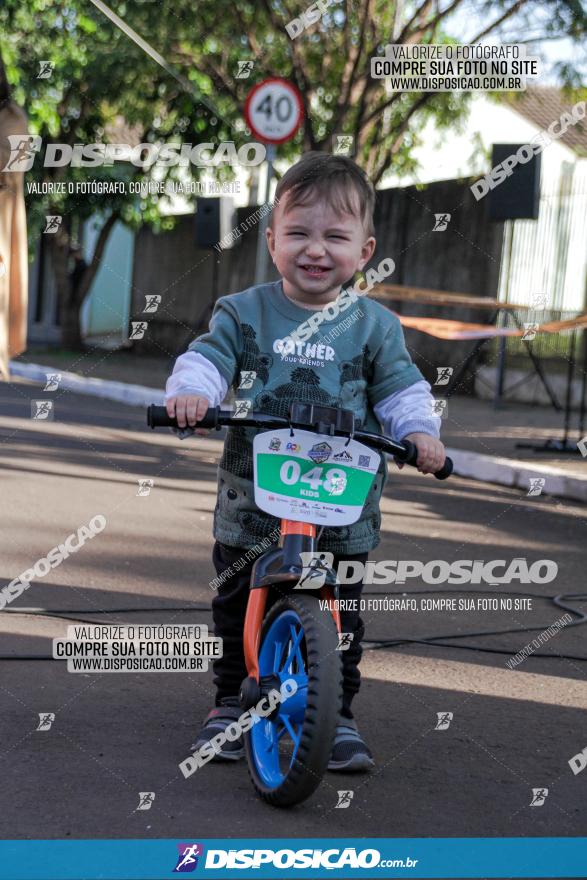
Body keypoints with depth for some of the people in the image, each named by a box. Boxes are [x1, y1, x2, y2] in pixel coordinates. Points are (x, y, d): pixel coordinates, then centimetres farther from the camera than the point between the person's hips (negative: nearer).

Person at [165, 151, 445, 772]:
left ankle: (337, 716, 18)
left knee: (340, 615, 4)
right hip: (250, 501, 0)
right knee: (237, 605, 9)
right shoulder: (244, 313, 0)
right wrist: (191, 391, -29)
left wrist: (418, 431, -14)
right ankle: (228, 704, 26)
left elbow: (401, 389, 4)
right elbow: (207, 359, -8)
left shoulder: (374, 326, 3)